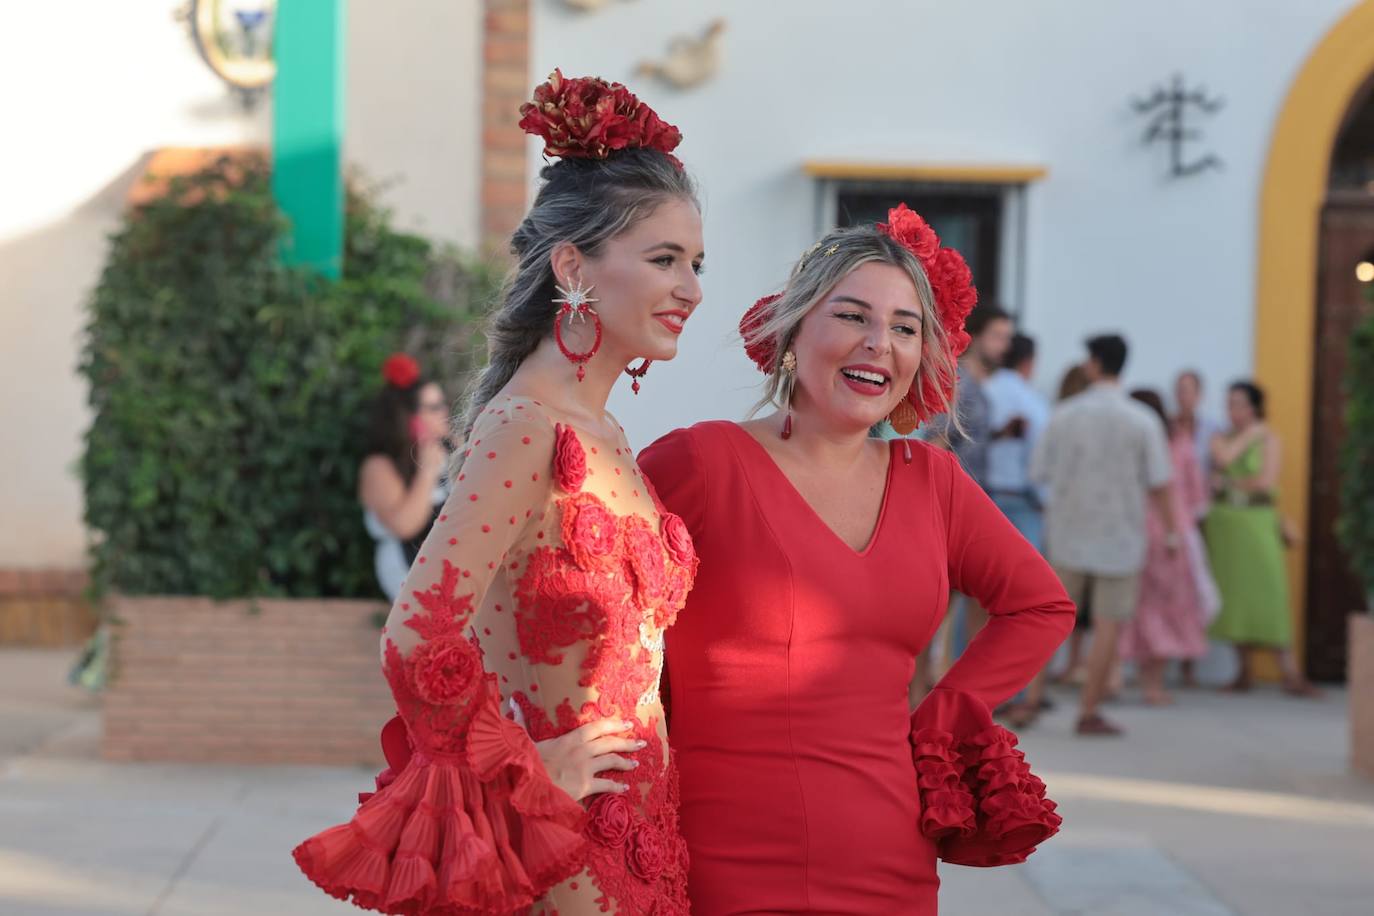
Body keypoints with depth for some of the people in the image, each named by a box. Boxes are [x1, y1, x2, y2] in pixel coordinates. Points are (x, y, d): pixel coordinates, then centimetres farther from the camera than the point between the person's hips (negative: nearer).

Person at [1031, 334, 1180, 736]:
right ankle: (1089, 713, 3)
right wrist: (1172, 529, 5)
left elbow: (1039, 473, 0)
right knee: (1108, 626, 4)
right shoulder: (1143, 421, -8)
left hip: (1069, 534, 2)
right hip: (1119, 537, -2)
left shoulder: (1064, 414, -5)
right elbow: (1157, 484, -7)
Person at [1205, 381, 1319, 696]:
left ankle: (1290, 674, -10)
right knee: (1234, 595, 2)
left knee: (1267, 595, -9)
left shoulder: (1268, 440, 1)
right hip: (1224, 524, 3)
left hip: (1257, 523, -3)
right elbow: (1223, 458, -12)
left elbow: (1267, 481, -10)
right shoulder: (1221, 439, 11)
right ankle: (1243, 671, 7)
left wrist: (1232, 484, -4)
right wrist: (1247, 436, -5)